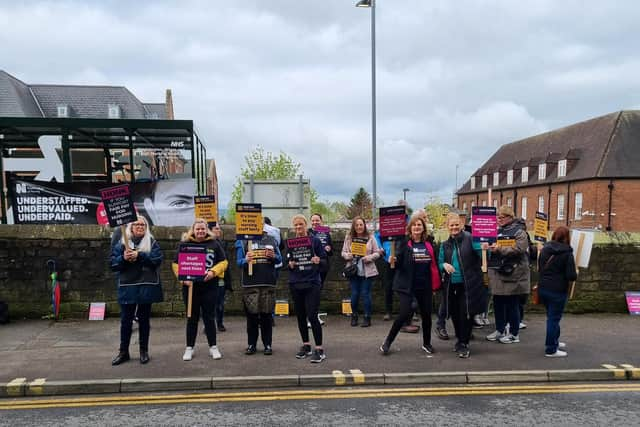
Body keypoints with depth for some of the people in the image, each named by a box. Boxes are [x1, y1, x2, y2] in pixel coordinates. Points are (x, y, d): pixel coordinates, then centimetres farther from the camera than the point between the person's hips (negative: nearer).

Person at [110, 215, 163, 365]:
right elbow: (113, 263, 1)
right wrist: (123, 258, -18)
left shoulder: (152, 242, 3)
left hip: (146, 286, -1)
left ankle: (144, 351, 20)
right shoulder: (122, 243, 6)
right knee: (126, 320, 6)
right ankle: (123, 352, 19)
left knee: (144, 319, 9)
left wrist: (138, 255, -18)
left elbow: (157, 259, -11)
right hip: (127, 287, 1)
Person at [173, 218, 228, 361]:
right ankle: (189, 348, 19)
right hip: (190, 286, 0)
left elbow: (223, 262, 5)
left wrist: (213, 272, -13)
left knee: (209, 317, 5)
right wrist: (183, 278, -11)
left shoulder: (214, 244, 4)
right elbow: (176, 264, 3)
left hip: (209, 287, 0)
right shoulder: (184, 244, 2)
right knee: (192, 318, 8)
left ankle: (213, 347, 16)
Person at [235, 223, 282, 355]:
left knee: (267, 315, 6)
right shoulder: (242, 241, 5)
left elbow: (279, 259, 13)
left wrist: (274, 256, -9)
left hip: (268, 283, 2)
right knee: (251, 315, 3)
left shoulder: (271, 240, 11)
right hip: (250, 284, -1)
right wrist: (245, 261, -23)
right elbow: (238, 261, -1)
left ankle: (268, 344, 15)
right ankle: (251, 344, 15)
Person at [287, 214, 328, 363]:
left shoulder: (315, 241, -1)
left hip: (312, 283, -4)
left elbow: (325, 259, 1)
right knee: (300, 316, 11)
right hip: (295, 284, 4)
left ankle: (319, 349, 0)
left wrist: (318, 261, -19)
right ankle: (306, 345, 25)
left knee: (312, 316, -9)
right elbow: (287, 263, 11)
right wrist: (290, 265, -10)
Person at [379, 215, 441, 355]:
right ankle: (387, 342, 4)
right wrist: (393, 260, -33)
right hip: (406, 285, -4)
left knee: (426, 314, 11)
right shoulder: (403, 243, -6)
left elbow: (433, 265, 9)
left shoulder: (428, 244, 6)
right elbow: (398, 263, -11)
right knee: (405, 313, -12)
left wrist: (435, 283, 5)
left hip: (425, 286, 5)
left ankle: (426, 343, 31)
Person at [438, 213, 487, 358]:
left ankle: (463, 344, 13)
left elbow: (481, 254, -13)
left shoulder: (470, 238, -5)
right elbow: (440, 262, 13)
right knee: (454, 314, 13)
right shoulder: (445, 244, 10)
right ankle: (461, 340, 35)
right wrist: (444, 265, -9)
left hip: (468, 285, -5)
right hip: (451, 285, 5)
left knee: (466, 315, -1)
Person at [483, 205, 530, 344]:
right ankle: (500, 330, 27)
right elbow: (491, 247, 20)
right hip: (497, 273, 6)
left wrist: (500, 249, -26)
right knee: (498, 303, 13)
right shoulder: (497, 231, 12)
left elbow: (519, 249, -21)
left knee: (512, 304, 3)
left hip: (512, 274, -6)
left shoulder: (519, 231, -7)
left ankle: (514, 334, 16)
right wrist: (486, 245, -2)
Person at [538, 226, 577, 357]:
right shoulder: (567, 253, -13)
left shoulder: (545, 249, 3)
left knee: (552, 316, 23)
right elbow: (572, 276, -15)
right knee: (554, 318, 4)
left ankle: (554, 341, 38)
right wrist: (576, 274, 5)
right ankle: (551, 350, 11)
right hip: (558, 291, -5)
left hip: (543, 288, 6)